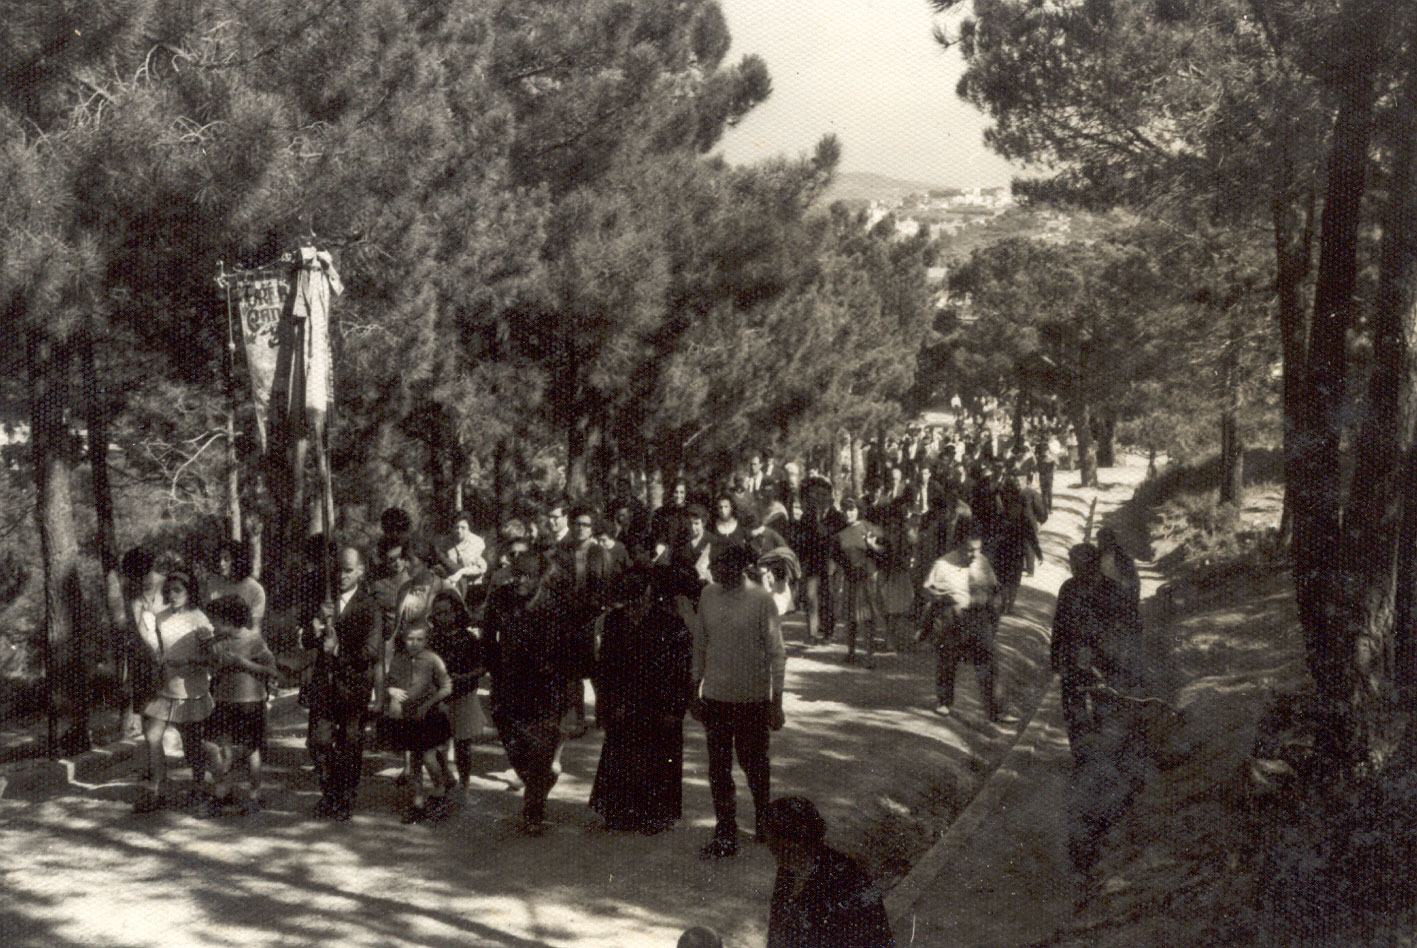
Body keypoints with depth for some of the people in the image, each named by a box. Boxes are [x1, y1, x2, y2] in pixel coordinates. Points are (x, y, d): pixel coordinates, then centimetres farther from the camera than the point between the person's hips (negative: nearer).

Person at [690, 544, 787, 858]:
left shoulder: (760, 600, -12)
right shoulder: (708, 596, 1)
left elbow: (776, 653, -7)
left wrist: (776, 703, -8)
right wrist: (695, 693, 13)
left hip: (752, 699, -3)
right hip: (715, 697, 4)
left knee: (754, 765, 10)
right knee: (718, 768, 6)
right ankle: (725, 836, 16)